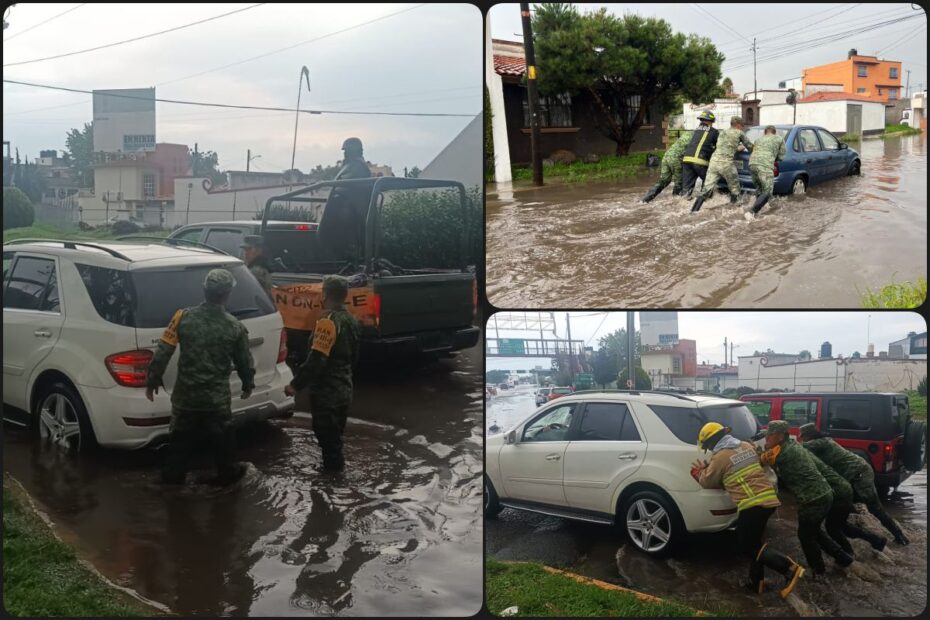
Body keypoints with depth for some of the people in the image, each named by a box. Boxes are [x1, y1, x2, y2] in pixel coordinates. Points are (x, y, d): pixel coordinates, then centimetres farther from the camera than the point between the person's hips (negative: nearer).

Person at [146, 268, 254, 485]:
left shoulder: (183, 317, -9)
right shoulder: (235, 327, -9)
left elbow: (162, 353, -7)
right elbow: (244, 362, 3)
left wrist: (152, 380, 5)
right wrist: (248, 384, 21)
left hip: (185, 393, 1)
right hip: (217, 396, -1)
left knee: (181, 435, 18)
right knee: (222, 437, 17)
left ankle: (173, 473, 29)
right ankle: (228, 472, 31)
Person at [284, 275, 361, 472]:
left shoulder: (328, 322, -21)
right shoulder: (351, 321, 8)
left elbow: (316, 360, -25)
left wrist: (295, 384, -18)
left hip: (326, 392, -9)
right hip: (344, 390, 9)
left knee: (327, 438, 1)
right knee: (335, 436, 20)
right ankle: (336, 468, 29)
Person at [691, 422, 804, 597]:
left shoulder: (720, 457, -5)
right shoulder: (747, 446, 16)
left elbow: (708, 482, 7)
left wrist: (700, 472, 29)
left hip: (751, 504, -9)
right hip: (768, 499, 9)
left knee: (749, 546, -1)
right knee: (753, 542, 19)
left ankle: (790, 568, -11)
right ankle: (756, 582, 22)